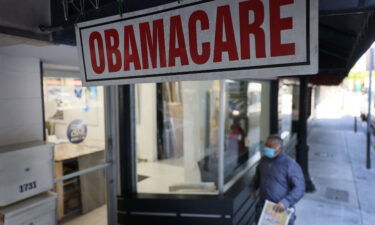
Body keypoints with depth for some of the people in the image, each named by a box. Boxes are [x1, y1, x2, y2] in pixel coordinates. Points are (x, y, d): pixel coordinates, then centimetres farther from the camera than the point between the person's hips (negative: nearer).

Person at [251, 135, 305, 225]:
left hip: (283, 210, -5)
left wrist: (286, 202, -30)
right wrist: (253, 189, 14)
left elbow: (299, 188, -19)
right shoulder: (263, 160, 3)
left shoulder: (290, 164, -16)